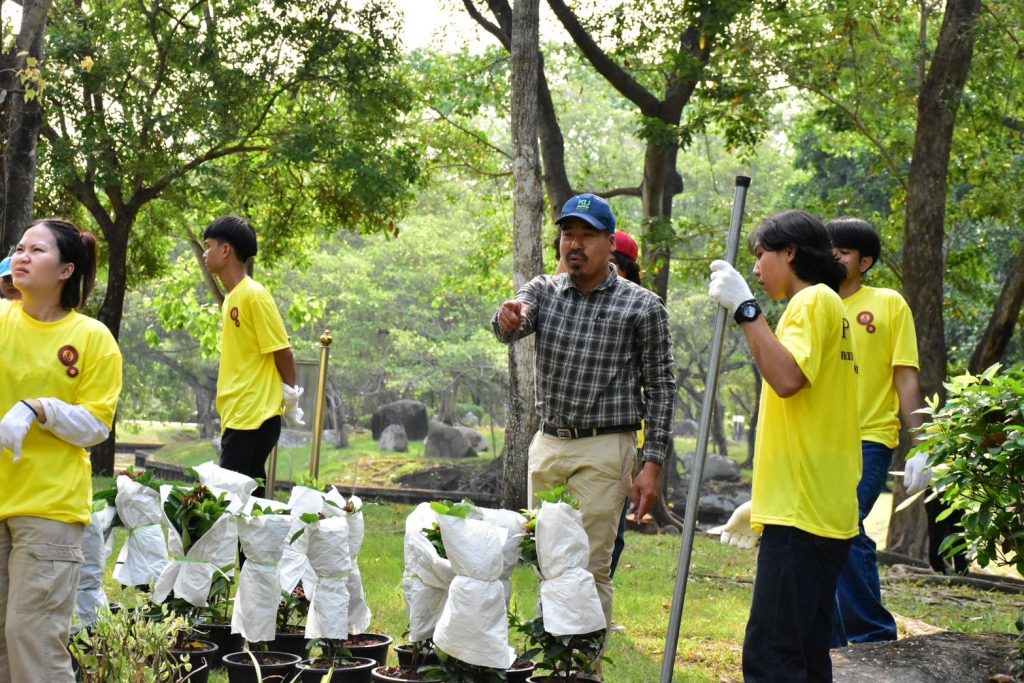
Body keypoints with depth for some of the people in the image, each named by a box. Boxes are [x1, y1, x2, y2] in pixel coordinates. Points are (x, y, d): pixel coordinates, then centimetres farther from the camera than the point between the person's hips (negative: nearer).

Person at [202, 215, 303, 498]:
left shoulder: (254, 295, -13)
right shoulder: (232, 297, 13)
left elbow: (283, 352, -12)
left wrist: (290, 398, -2)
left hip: (254, 420, -9)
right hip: (236, 418, 9)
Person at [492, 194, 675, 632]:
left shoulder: (642, 307, -3)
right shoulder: (544, 291, 7)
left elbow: (660, 387, -3)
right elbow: (510, 329, -13)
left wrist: (652, 464, -10)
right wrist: (507, 318, -39)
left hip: (603, 449, -5)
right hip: (547, 444, 5)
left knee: (590, 568, -6)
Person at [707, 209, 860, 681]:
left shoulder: (813, 300, -7)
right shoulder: (822, 306, 24)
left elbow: (787, 378, -24)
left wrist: (745, 308, -20)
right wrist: (763, 501, 26)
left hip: (802, 513, -11)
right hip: (819, 512, 11)